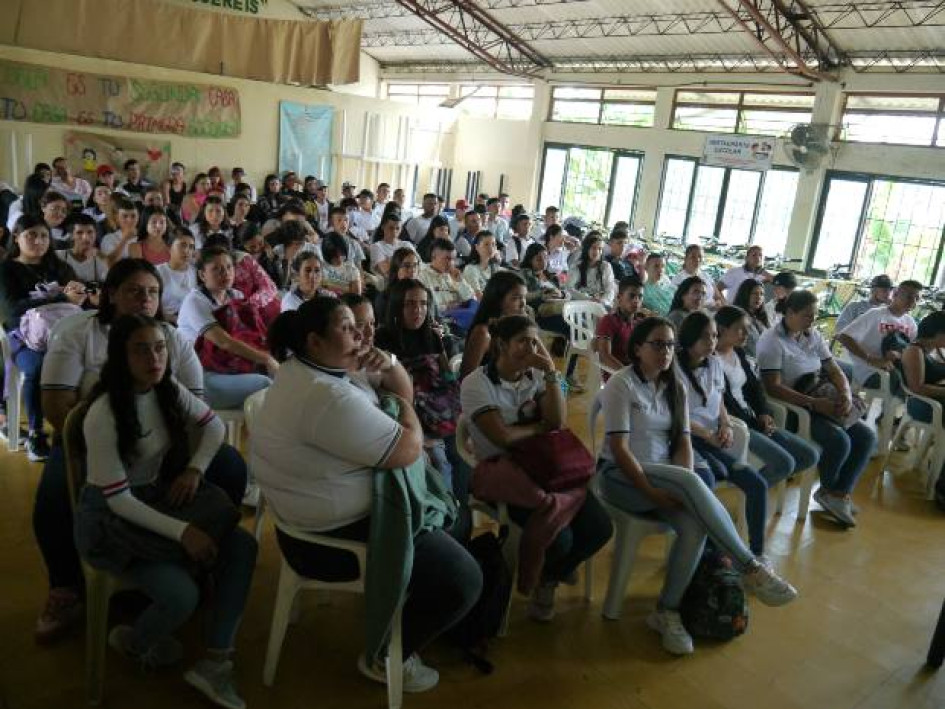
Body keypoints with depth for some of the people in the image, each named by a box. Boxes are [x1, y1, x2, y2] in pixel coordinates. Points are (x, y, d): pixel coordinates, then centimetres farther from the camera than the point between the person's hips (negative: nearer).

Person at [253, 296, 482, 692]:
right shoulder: (327, 395, -30)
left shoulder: (326, 366, 3)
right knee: (463, 581, -9)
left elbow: (402, 390, 10)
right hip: (336, 532, -11)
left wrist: (388, 365, -12)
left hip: (337, 508, 11)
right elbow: (408, 450, -26)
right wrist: (406, 408, -5)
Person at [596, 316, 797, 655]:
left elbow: (683, 441, 3)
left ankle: (667, 612, -11)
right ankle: (751, 570, -26)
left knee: (694, 525, -26)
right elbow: (619, 449, -16)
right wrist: (652, 492, -23)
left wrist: (682, 490, -14)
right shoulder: (622, 384, -10)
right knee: (691, 481, -33)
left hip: (664, 475, 6)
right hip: (622, 476, -6)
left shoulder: (674, 387, 10)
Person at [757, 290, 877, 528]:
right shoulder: (772, 341, -14)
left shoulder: (813, 337, 10)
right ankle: (829, 490, 6)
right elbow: (773, 387, -22)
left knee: (866, 436, -7)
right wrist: (814, 403, -29)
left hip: (821, 403, 8)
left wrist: (846, 394, -13)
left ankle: (839, 493, 1)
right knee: (839, 441, -24)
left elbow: (835, 371, 10)